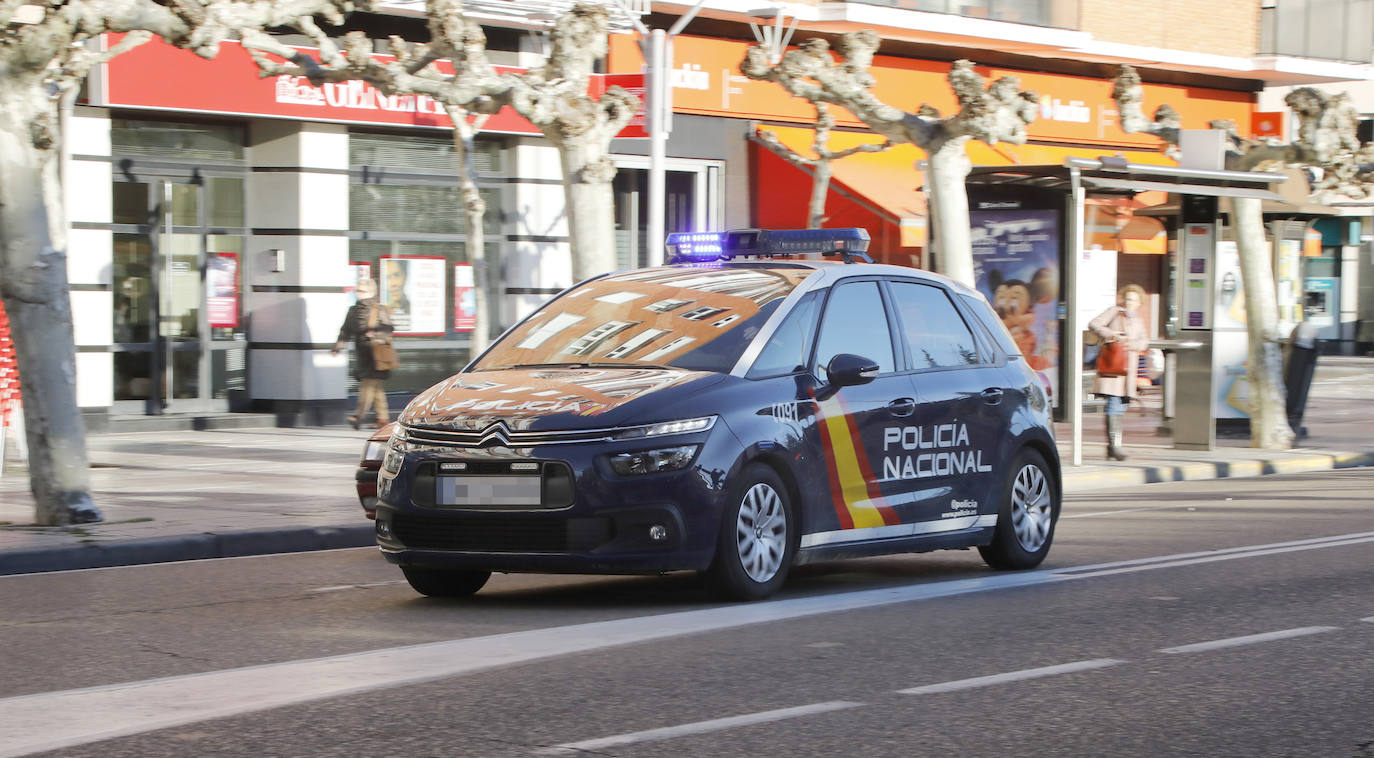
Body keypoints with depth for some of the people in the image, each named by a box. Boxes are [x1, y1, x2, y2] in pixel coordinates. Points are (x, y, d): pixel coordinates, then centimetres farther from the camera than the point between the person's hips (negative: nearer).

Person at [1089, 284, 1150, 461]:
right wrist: (1111, 335, -17)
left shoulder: (1139, 320, 19)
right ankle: (1115, 444, -18)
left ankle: (1112, 446, 11)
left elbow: (1144, 341, 9)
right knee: (1114, 403, -14)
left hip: (1128, 366, 5)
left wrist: (1133, 344, -12)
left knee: (1121, 406, 5)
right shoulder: (1114, 312, 4)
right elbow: (1094, 325, -4)